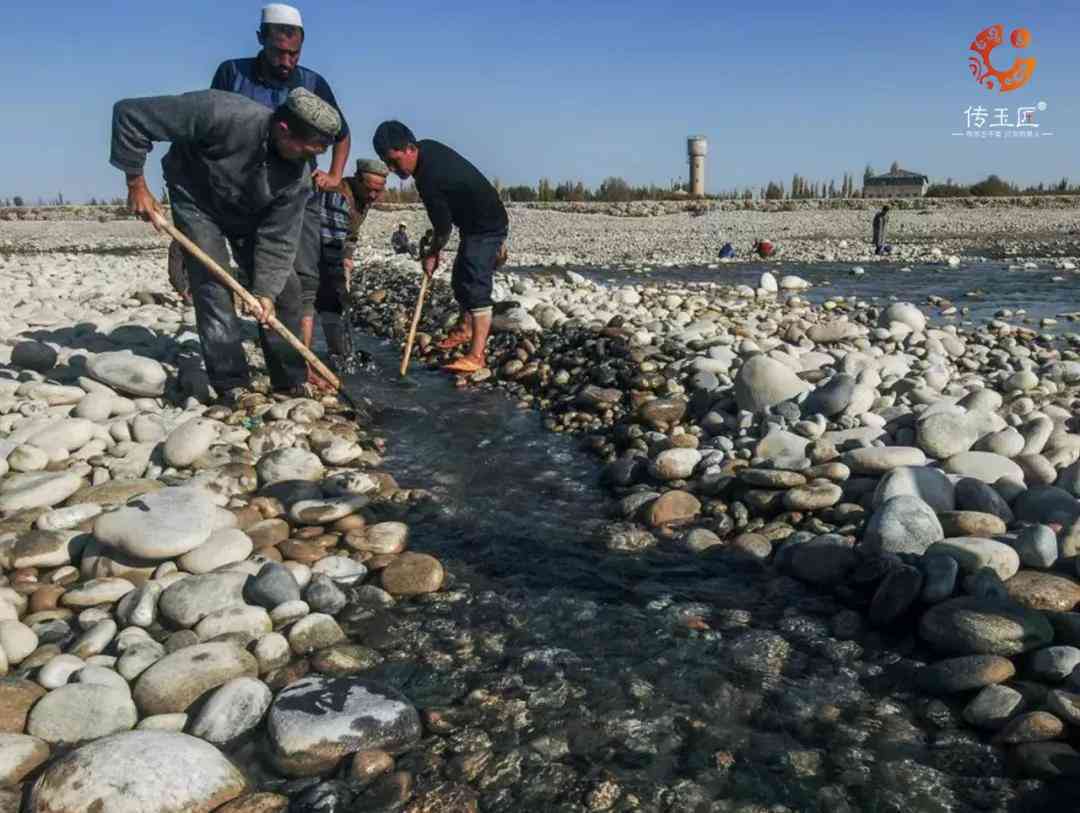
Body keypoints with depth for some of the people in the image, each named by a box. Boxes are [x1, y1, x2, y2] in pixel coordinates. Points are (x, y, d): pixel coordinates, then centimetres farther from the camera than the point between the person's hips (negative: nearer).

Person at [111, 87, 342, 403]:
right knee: (213, 285, -17)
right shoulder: (222, 115, -38)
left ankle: (291, 382, 9)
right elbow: (130, 115, -31)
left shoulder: (298, 175, -25)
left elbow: (278, 240, -19)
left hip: (250, 213, 4)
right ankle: (232, 386, -9)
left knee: (284, 288, -2)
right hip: (197, 201, -4)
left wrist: (265, 291, -30)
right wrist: (136, 183, -25)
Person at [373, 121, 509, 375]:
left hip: (487, 227, -10)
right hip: (475, 224, 10)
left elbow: (443, 228, -20)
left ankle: (477, 355, -24)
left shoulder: (429, 179, -31)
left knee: (476, 288, -19)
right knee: (460, 280, 20)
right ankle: (464, 329, 40)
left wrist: (432, 254, -2)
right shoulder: (426, 148, -2)